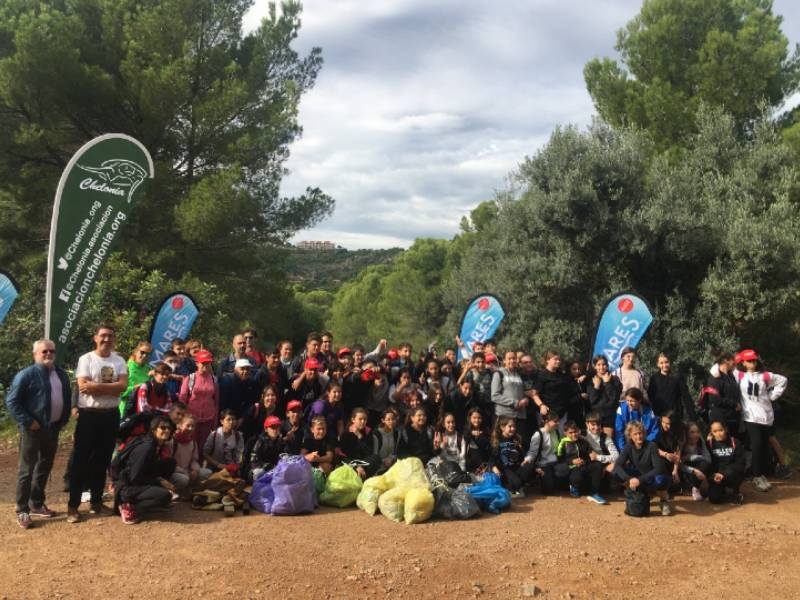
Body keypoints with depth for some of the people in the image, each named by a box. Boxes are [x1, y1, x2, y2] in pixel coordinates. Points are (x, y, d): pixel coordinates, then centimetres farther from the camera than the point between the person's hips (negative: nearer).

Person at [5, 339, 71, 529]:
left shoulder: (61, 374, 10)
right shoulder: (27, 375, -11)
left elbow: (66, 399, 19)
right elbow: (11, 401, -13)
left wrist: (63, 420, 9)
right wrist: (27, 422, -16)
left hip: (53, 429, 7)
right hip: (33, 430, -7)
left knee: (45, 468, 15)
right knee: (27, 470, 0)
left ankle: (37, 504, 27)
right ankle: (22, 511, 7)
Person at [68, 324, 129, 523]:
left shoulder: (119, 361, 6)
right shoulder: (86, 359, -4)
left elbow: (123, 386, -9)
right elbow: (84, 387, -16)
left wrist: (96, 386, -16)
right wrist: (111, 387, -13)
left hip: (111, 415, 4)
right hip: (89, 415, -4)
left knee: (103, 460, 12)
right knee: (81, 460, 1)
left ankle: (96, 501, 24)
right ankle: (73, 505, 8)